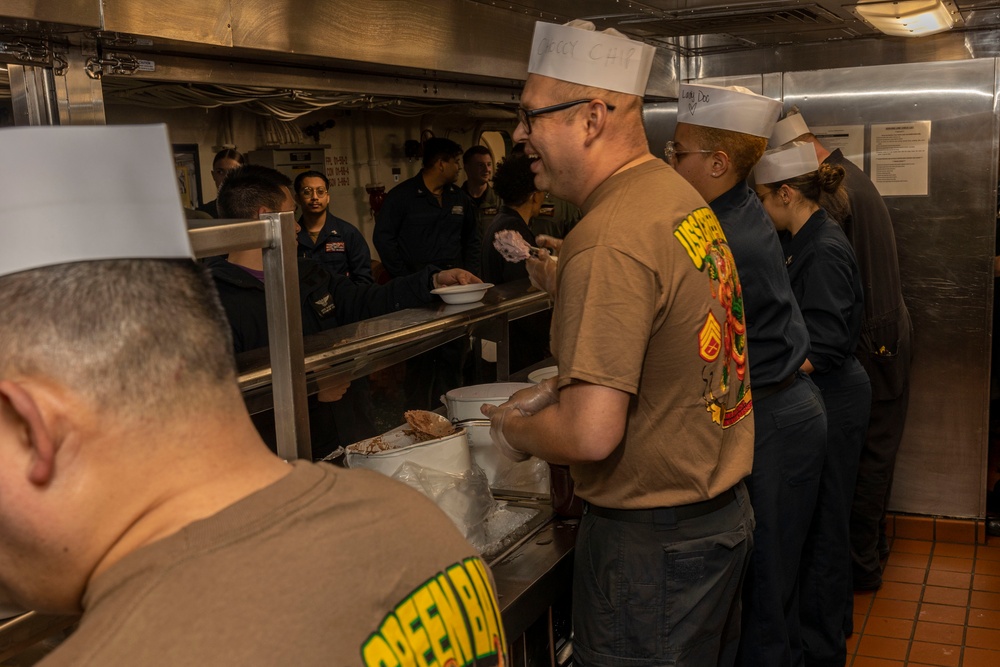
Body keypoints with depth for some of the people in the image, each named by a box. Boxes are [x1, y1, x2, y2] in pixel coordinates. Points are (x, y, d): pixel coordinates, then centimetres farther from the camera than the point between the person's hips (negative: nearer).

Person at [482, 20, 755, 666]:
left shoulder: (609, 241, -26)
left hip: (651, 541, -9)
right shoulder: (682, 197, 4)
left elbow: (592, 434, -28)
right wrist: (556, 390, 12)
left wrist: (513, 430, -9)